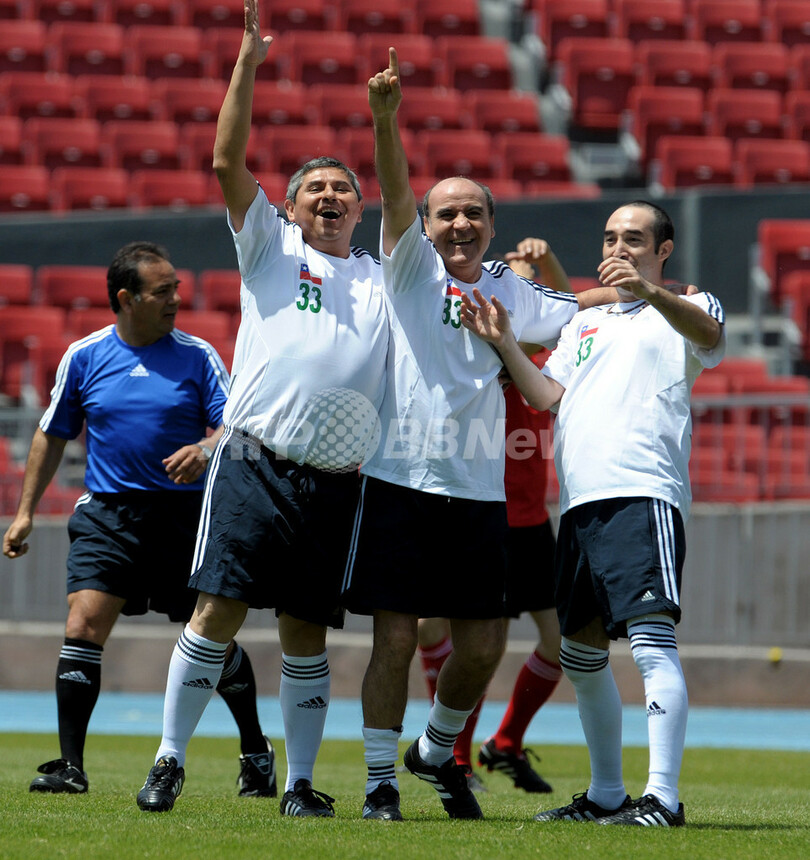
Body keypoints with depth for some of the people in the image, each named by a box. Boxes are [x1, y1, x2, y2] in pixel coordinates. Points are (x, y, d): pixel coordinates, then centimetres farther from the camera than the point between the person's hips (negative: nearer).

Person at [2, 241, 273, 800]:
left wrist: (206, 449, -26)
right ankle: (70, 766, -8)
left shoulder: (197, 355, 0)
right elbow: (52, 435, 14)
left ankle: (257, 754, 21)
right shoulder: (84, 356, 4)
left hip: (184, 514, -1)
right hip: (107, 516, 1)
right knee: (83, 626, -13)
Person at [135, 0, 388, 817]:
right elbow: (227, 162, 2)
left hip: (337, 479, 3)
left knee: (305, 632, 4)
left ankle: (300, 781, 10)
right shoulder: (269, 248, 11)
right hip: (256, 464, -3)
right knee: (218, 610, -8)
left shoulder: (381, 278, 20)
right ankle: (170, 759, -2)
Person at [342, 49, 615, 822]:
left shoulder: (512, 293, 14)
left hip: (479, 493, 4)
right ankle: (380, 782, 5)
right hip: (399, 484, -4)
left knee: (483, 643, 4)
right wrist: (385, 118, -28)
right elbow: (395, 194, -14)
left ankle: (437, 750, 30)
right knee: (394, 637, -5)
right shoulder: (410, 267, 2)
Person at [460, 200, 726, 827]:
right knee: (581, 653, 13)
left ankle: (663, 797, -26)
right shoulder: (585, 321, 27)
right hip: (580, 503, 8)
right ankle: (606, 794, 25)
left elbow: (709, 336, -17)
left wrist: (651, 291, -35)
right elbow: (545, 394, 20)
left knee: (651, 636, -19)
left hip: (644, 493, -8)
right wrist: (505, 345, 5)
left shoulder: (684, 307, 7)